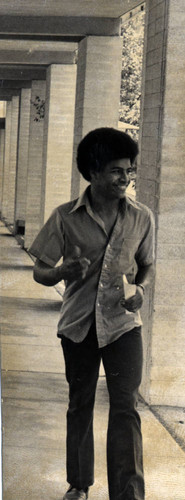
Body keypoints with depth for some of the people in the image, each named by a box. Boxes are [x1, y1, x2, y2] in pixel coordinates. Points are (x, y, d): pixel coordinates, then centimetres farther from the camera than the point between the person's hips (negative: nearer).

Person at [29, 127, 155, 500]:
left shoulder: (141, 218, -3)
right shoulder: (66, 217, -7)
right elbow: (40, 272, -1)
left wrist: (140, 288, -9)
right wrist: (65, 271, -23)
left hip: (123, 323, 0)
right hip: (78, 323, 0)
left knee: (125, 407, -9)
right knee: (80, 404, 13)